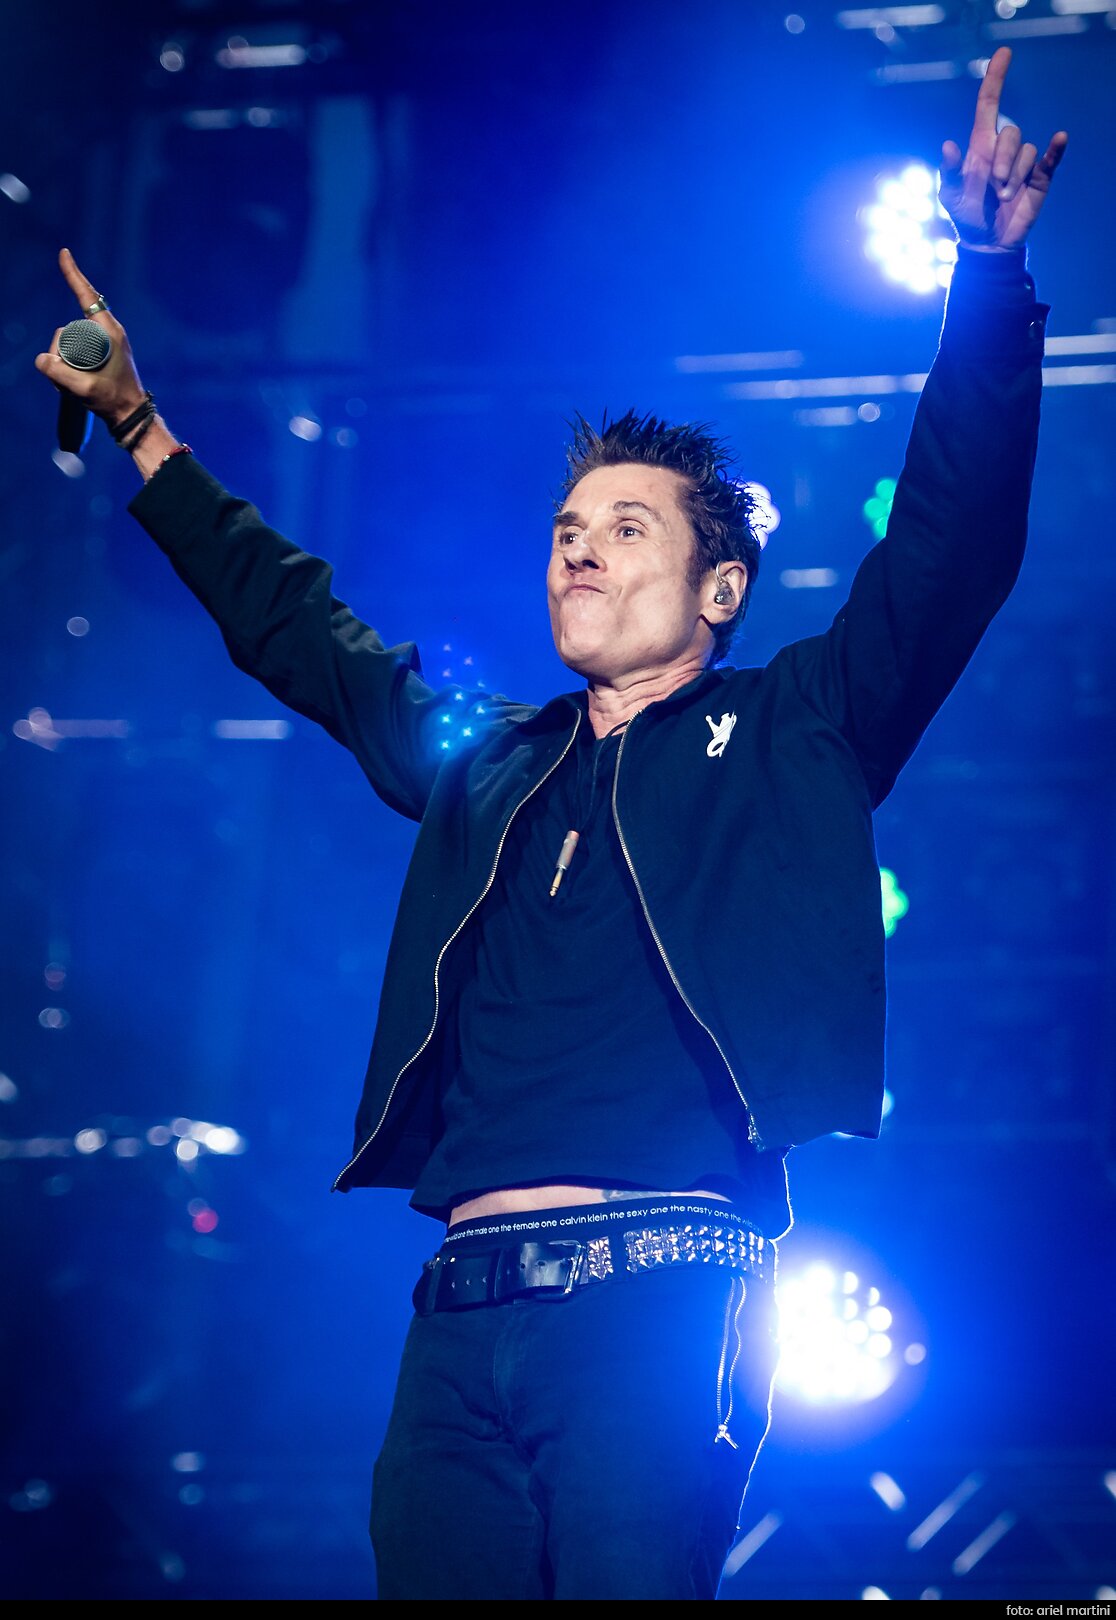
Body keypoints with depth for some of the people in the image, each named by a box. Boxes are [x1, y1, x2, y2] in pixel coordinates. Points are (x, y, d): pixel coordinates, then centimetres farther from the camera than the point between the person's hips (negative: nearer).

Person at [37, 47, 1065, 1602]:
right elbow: (292, 623, 35)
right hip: (462, 1313, 5)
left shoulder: (791, 736, 10)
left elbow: (951, 550, 0)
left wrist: (988, 273, -9)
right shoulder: (484, 759, 23)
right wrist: (141, 425, 37)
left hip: (662, 1297, -5)